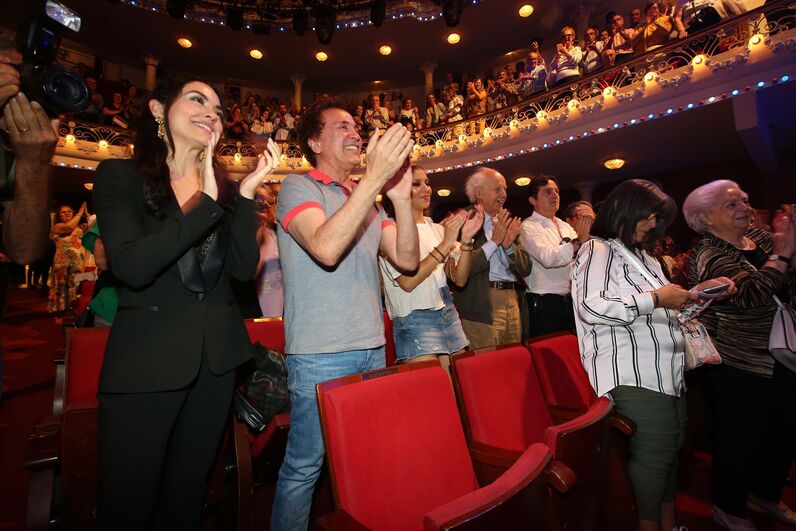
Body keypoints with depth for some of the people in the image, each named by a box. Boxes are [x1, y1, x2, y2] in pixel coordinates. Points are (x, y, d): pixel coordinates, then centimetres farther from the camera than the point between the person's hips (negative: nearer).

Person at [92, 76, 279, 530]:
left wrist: (246, 193, -12)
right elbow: (132, 267, -18)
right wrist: (207, 202, -21)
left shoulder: (222, 187, 9)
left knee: (190, 491, 19)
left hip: (216, 356, 4)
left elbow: (244, 268, -3)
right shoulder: (121, 176, -2)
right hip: (146, 360, -3)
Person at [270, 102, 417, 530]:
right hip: (320, 354, -6)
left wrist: (401, 199, -8)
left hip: (372, 349, 7)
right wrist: (376, 176, -25)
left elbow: (407, 259, 5)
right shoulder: (298, 188, -4)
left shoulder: (368, 201, 15)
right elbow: (326, 248, -24)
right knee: (304, 465, 5)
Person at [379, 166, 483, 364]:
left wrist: (466, 239, -9)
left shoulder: (437, 229, 12)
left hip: (449, 315, 6)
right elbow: (407, 282, -18)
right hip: (415, 320, -6)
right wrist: (446, 244, -18)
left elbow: (459, 279, 5)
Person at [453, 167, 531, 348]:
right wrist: (494, 241, -14)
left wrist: (509, 245, -7)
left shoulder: (506, 223, 15)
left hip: (513, 303, 6)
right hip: (482, 309, -6)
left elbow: (525, 269, 10)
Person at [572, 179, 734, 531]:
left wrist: (698, 292, 16)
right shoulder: (598, 250, -8)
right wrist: (656, 298, -18)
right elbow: (590, 306, -24)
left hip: (668, 374, 9)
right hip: (633, 376, -9)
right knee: (654, 453, -6)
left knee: (671, 449, 17)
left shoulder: (645, 258, 21)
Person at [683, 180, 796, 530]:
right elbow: (751, 294, -28)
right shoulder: (708, 255, -14)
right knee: (740, 439, 5)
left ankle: (765, 495, 43)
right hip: (739, 366, -8)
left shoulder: (761, 238, 8)